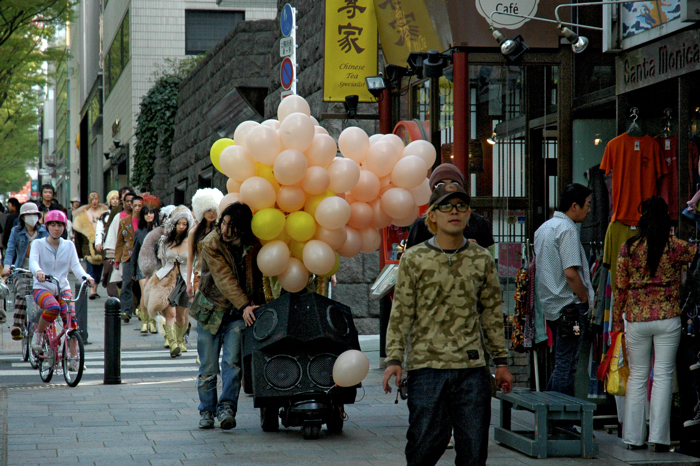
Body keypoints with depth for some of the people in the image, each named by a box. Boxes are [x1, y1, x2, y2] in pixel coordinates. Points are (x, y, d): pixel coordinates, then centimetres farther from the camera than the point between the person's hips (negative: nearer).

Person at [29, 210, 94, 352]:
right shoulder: (39, 244, -1)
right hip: (42, 288, -3)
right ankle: (38, 334, -10)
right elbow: (33, 261, -18)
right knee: (54, 307, -35)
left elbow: (76, 266, -2)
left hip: (63, 288, 3)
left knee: (71, 321, -21)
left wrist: (86, 276, -25)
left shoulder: (69, 245, 8)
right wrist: (38, 271, -42)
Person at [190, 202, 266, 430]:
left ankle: (227, 408, -11)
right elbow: (224, 279, -20)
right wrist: (244, 305, -27)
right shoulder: (211, 244, -13)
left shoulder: (253, 245, -3)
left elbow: (257, 278, 13)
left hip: (239, 314, 1)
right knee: (208, 366, 3)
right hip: (211, 310, -1)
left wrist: (258, 305, 7)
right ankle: (207, 410, 17)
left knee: (232, 361, -12)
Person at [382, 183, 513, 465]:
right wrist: (394, 359, -7)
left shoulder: (482, 260, 9)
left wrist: (501, 361, 13)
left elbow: (492, 313, 15)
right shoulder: (414, 259, 2)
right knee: (426, 443, -1)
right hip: (426, 366, -2)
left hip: (472, 367, 2)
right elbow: (401, 313, 2)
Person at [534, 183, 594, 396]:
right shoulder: (567, 229, -15)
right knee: (566, 365, -5)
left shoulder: (543, 228, 14)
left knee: (561, 363, 17)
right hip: (569, 306, -9)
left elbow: (535, 265, 22)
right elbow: (570, 273, -23)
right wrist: (585, 298, -8)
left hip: (550, 305, 9)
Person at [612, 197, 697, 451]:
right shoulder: (675, 247, -6)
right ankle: (659, 437, -2)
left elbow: (620, 288, 3)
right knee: (663, 375, 2)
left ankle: (634, 437, 11)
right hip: (668, 317, -1)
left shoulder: (628, 248, -1)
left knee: (637, 376, 10)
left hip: (636, 319, 1)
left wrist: (617, 321, 12)